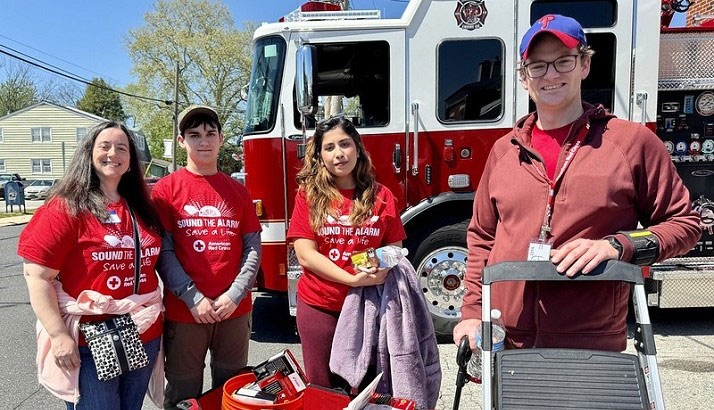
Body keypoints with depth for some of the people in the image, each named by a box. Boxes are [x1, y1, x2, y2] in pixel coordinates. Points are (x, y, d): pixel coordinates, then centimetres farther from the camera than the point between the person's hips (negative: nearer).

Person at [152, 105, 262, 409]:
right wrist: (193, 298, -15)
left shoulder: (238, 190, 7)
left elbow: (252, 247, 3)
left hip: (235, 310, 3)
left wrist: (234, 295, -9)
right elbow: (163, 251, -7)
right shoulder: (166, 189, -2)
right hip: (184, 312, -2)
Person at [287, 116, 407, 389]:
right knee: (322, 388, 13)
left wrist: (383, 265, -14)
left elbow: (395, 248, 7)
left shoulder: (381, 196, 2)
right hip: (319, 306, -1)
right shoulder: (309, 194, -2)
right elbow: (305, 254, -10)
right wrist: (353, 279, -19)